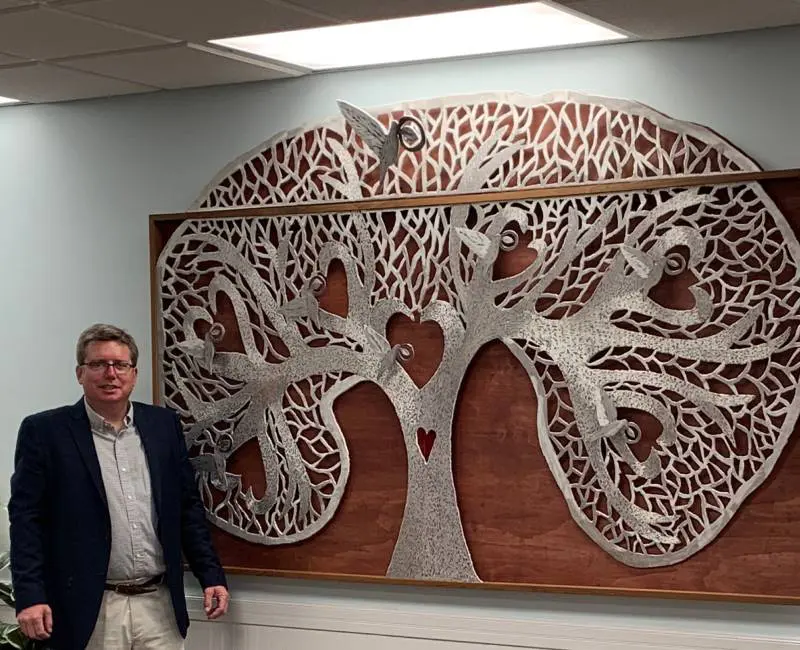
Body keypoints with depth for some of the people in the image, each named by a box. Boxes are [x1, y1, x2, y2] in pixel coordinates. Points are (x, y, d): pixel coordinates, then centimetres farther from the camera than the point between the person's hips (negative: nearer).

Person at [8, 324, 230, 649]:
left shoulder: (164, 424, 9)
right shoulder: (44, 431, -2)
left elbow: (188, 507, 13)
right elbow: (27, 518, -6)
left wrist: (211, 575, 7)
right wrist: (30, 596, -14)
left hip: (159, 606, 3)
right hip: (88, 611, -3)